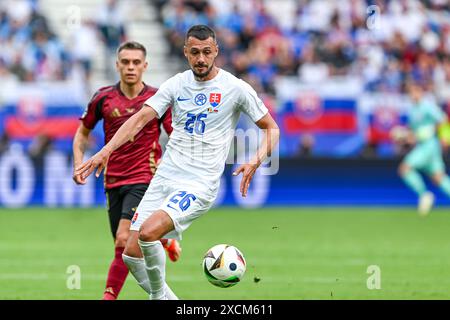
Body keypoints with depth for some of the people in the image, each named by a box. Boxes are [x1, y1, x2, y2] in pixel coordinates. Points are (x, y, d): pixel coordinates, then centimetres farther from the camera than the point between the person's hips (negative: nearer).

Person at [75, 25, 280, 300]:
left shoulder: (236, 88, -4)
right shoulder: (177, 84, 6)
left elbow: (271, 128, 3)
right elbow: (141, 118, 1)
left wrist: (256, 161, -16)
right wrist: (106, 151, -11)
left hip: (200, 185, -5)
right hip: (164, 178, 5)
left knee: (148, 232, -27)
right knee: (132, 253, -1)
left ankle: (158, 293, -4)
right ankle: (165, 298, 20)